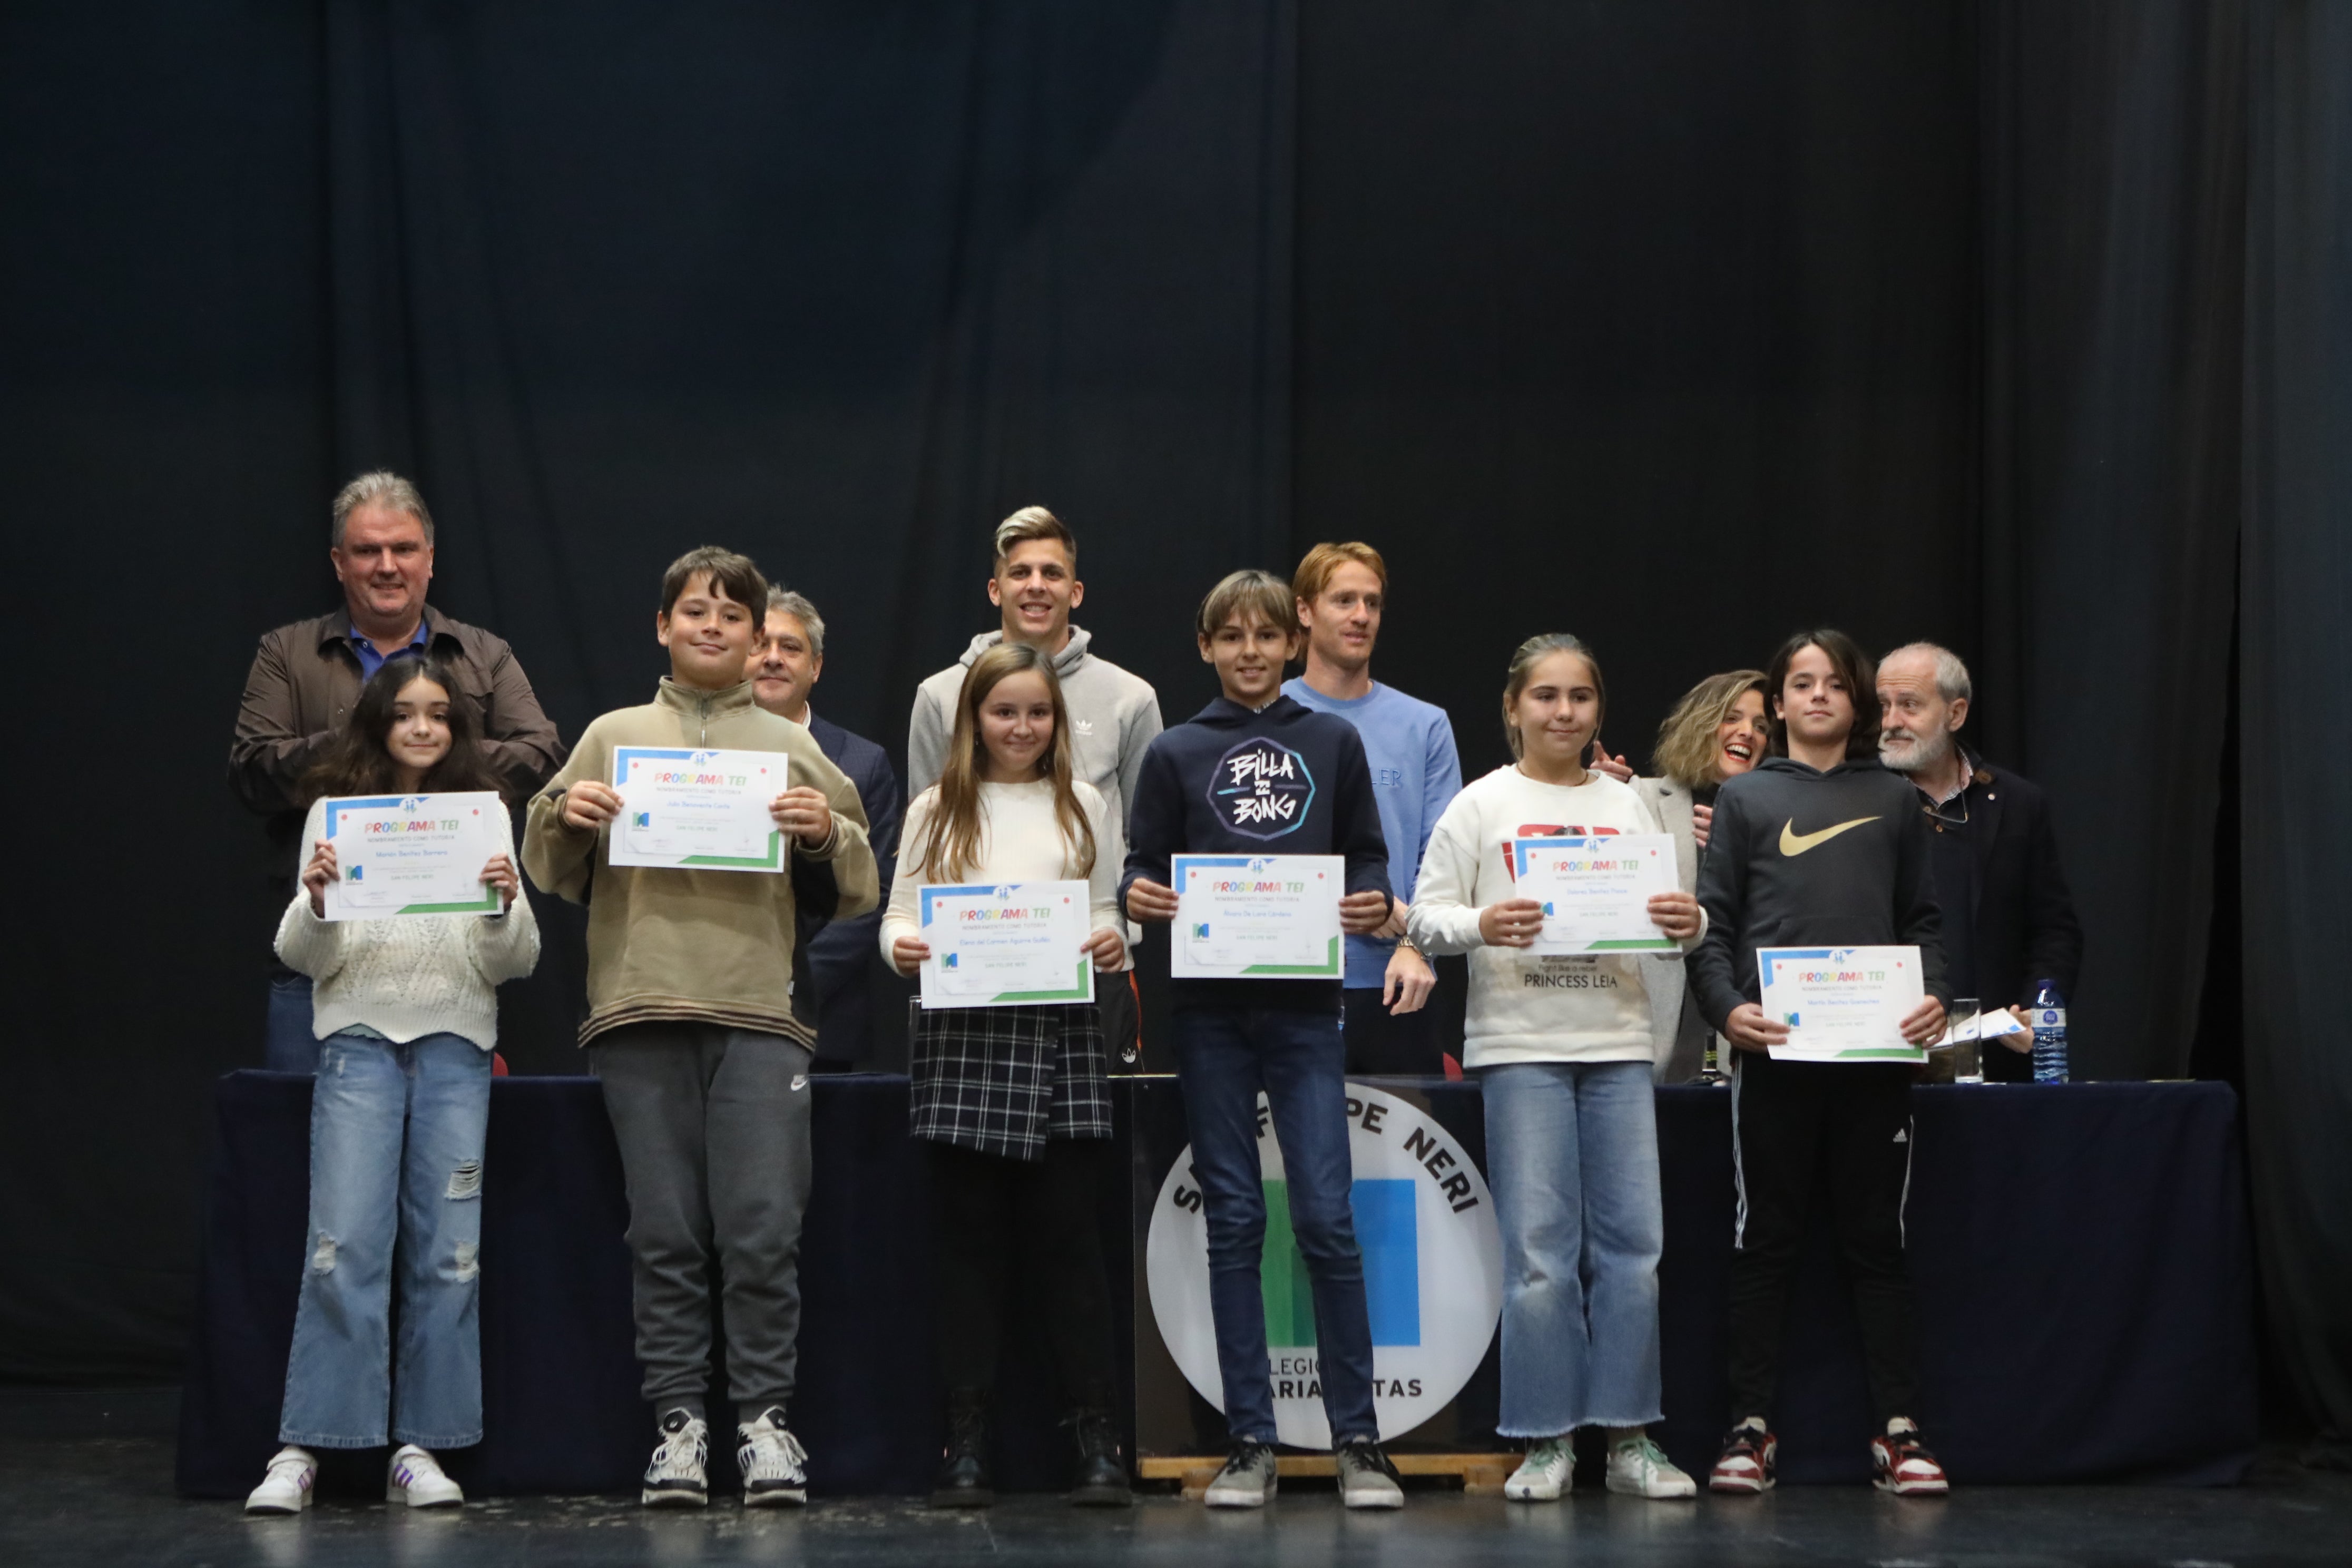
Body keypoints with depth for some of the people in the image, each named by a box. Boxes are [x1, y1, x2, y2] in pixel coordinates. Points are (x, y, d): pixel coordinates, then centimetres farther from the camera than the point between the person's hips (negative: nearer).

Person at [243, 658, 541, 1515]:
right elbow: (302, 958, 5)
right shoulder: (334, 813, 8)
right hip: (360, 1036, -1)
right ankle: (301, 1449, -7)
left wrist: (507, 904, -11)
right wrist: (315, 899, -15)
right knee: (346, 1245, -10)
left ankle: (420, 1447, 3)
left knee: (447, 1252, -2)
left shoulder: (485, 818, 10)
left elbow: (516, 964, 8)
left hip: (457, 1043, 1)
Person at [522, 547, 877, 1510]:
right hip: (639, 1011, 1)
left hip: (759, 1012, 0)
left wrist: (830, 832, -4)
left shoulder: (790, 748, 16)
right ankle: (679, 1421, 5)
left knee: (763, 1232, -7)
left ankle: (765, 1419, 1)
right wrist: (561, 815, -2)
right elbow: (553, 875, 18)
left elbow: (855, 889, 16)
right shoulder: (613, 738, 17)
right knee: (665, 1233, 0)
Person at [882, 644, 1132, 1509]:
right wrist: (900, 948, -12)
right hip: (963, 1034, 0)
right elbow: (900, 915, 9)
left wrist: (1113, 943, -9)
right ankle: (966, 1444, 5)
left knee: (1066, 1233, -3)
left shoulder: (1084, 807, 13)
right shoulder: (937, 811, 12)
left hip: (1063, 1032, 0)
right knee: (968, 1236, 2)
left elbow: (1107, 912, 13)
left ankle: (1096, 1440, 1)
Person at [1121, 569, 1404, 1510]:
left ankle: (1356, 1440, 1)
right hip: (1210, 1009, 1)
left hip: (1305, 1006, 0)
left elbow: (1368, 857, 13)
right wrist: (1137, 896, -14)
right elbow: (1141, 868, 8)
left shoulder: (1334, 744, 10)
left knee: (1327, 1219, -7)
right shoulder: (1176, 754, 9)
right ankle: (1249, 1444, 8)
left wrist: (1373, 903, -8)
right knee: (1234, 1223, 3)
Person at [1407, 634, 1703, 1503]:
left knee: (1633, 1242, 0)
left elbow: (1667, 919, 14)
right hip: (1519, 1044, -3)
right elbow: (1427, 918, -1)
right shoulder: (1482, 806, 4)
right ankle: (1547, 1440, 4)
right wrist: (1482, 926, -21)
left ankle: (1630, 1438, 8)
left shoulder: (1628, 806, 14)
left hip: (1618, 1042, 3)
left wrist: (1685, 924, -9)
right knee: (1540, 1248, -4)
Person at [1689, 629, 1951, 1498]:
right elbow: (1711, 924, 4)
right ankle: (1752, 1426, 8)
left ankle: (1899, 1429, 7)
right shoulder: (1745, 797, 9)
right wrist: (1726, 1006, -12)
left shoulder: (1892, 799, 14)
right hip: (1774, 1049, -1)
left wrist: (1933, 995, -4)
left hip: (1874, 1052, 1)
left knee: (1879, 1240, 4)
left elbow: (1920, 920, 14)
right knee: (1766, 1239, 3)